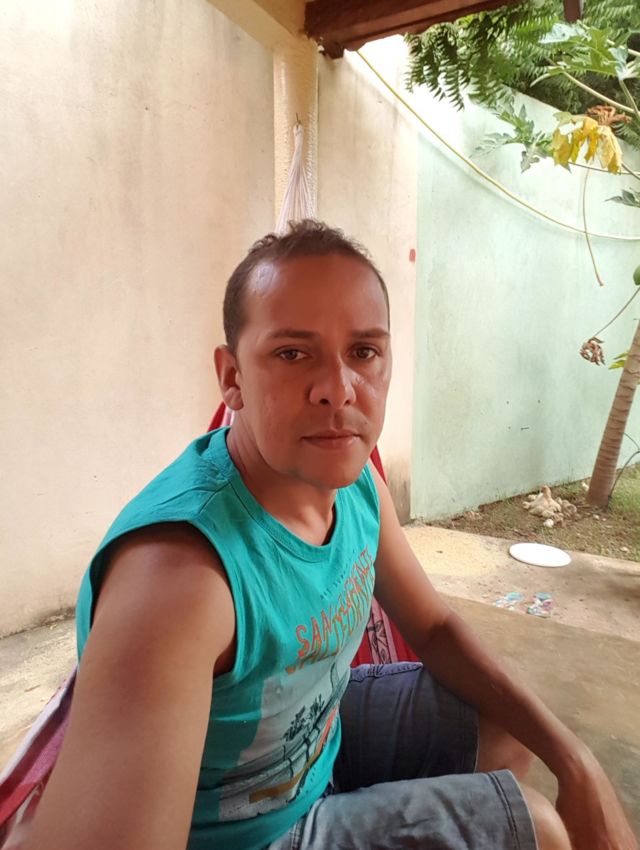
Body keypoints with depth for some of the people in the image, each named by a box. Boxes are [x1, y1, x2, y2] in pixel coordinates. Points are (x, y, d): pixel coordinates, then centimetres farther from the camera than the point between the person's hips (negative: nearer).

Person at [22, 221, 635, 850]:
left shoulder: (359, 482, -13)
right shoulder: (176, 568, -39)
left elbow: (433, 628, -1)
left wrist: (574, 760, -9)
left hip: (324, 730, 6)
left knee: (513, 730, 16)